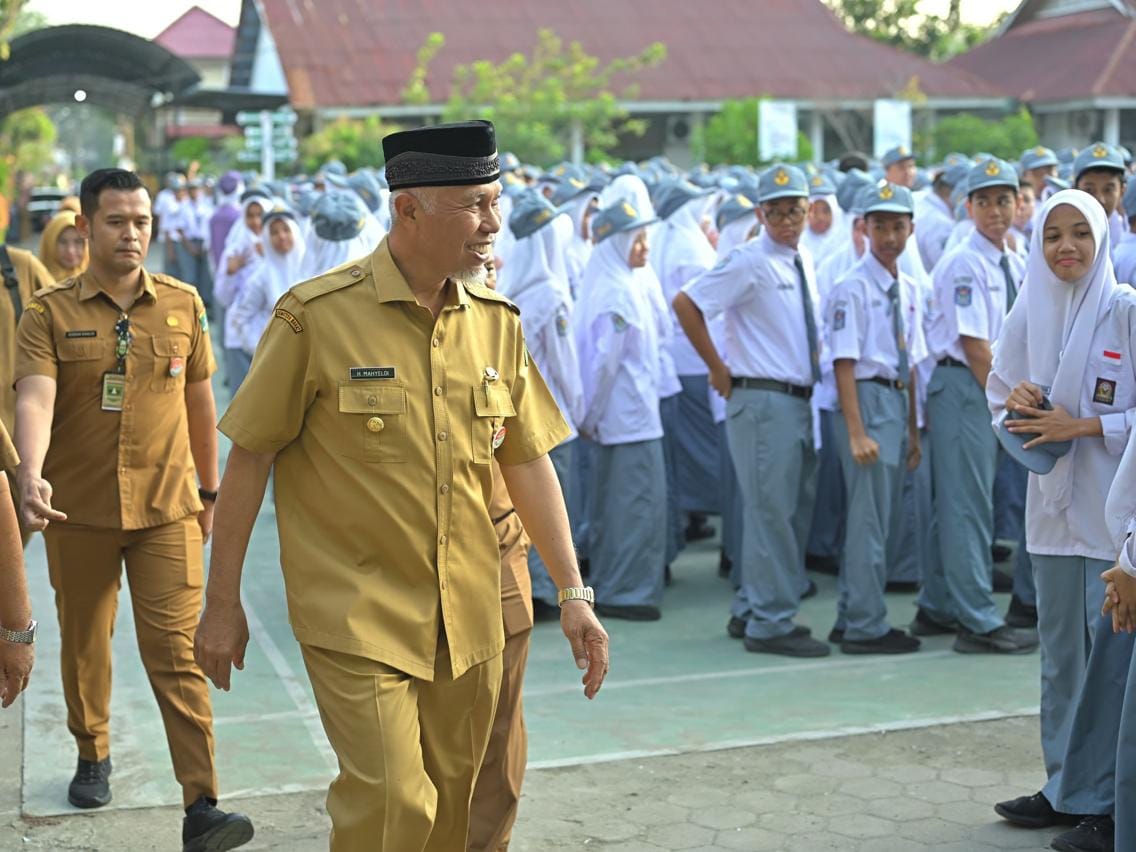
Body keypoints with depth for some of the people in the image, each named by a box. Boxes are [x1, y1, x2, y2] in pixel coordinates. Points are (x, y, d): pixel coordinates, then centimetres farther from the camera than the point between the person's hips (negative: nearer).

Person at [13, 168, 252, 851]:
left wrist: (209, 490, 16)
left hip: (167, 509, 0)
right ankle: (93, 755, 40)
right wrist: (32, 475, -35)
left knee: (177, 652, -7)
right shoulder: (49, 313, -2)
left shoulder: (183, 304, 4)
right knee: (84, 644, 16)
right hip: (79, 511, 1)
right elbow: (35, 397, -18)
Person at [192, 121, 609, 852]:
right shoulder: (316, 315, -10)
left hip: (467, 618, 5)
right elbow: (250, 459, -5)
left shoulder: (497, 320, 4)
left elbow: (527, 460, 8)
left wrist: (573, 591, 3)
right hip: (355, 617, -5)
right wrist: (222, 604, -3)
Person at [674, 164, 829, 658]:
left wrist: (810, 364, 15)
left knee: (795, 510, 14)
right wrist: (719, 370, -13)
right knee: (772, 511, -5)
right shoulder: (750, 263, -12)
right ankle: (769, 623, 3)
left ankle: (752, 609, 26)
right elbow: (686, 304, -17)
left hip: (800, 399, 9)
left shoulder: (804, 264, 12)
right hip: (762, 400, -9)